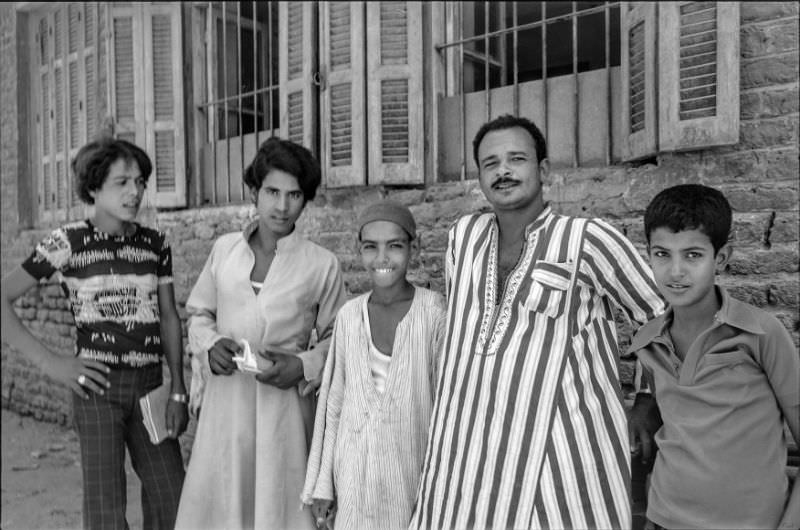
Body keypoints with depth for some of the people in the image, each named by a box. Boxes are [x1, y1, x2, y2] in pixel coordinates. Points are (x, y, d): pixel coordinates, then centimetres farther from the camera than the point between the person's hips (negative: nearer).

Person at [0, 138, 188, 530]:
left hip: (150, 384, 4)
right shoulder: (68, 242, -6)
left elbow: (169, 318, 9)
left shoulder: (155, 244, 5)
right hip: (99, 386, -4)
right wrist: (50, 363, -10)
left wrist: (177, 391, 3)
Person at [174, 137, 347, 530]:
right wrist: (210, 345, -4)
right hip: (226, 399, 2)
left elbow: (336, 338, 5)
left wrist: (303, 366, -11)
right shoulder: (224, 248, 4)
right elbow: (199, 314, 15)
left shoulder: (321, 265, -4)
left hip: (285, 404, -2)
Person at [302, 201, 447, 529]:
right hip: (354, 471, 3)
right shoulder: (349, 315, -2)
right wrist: (323, 483, 7)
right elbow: (335, 402, 5)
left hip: (412, 467, -2)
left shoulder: (433, 312, -12)